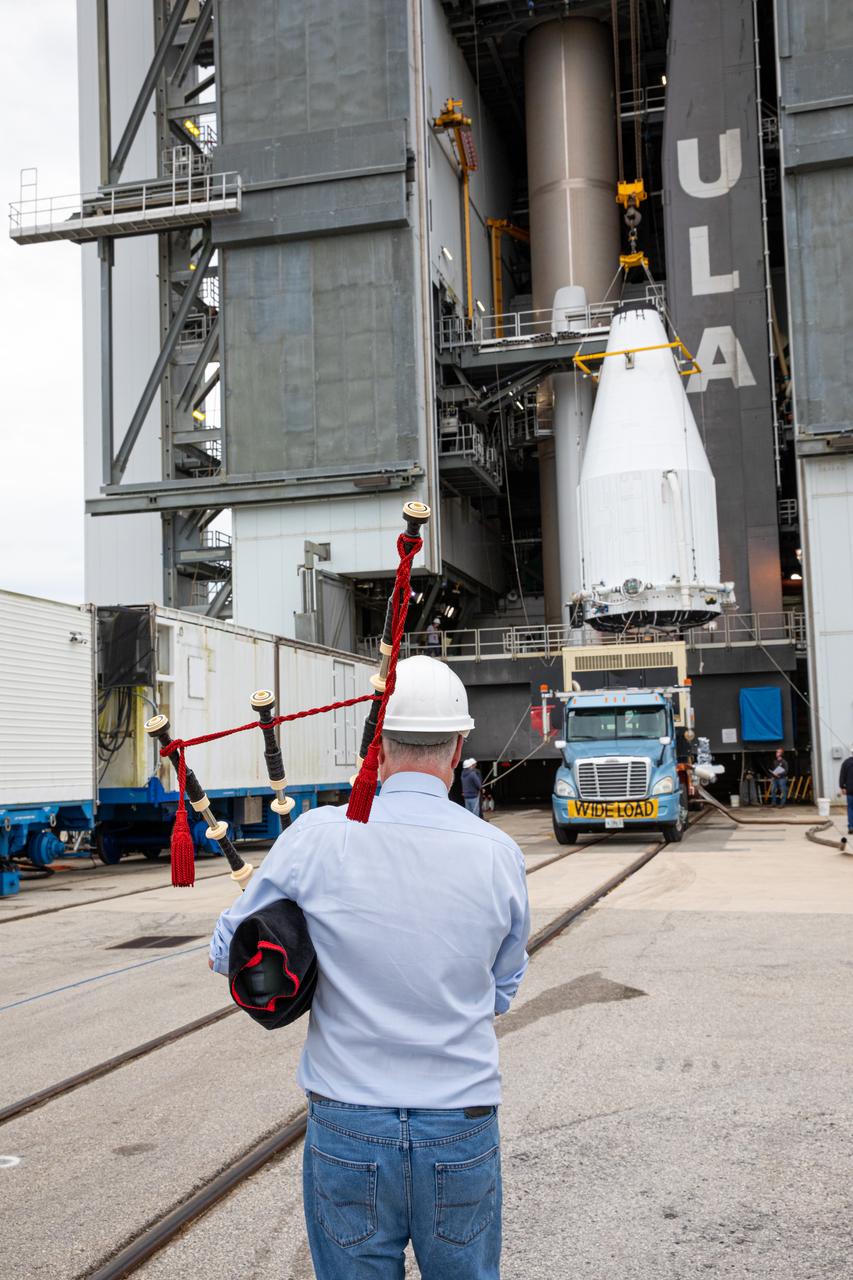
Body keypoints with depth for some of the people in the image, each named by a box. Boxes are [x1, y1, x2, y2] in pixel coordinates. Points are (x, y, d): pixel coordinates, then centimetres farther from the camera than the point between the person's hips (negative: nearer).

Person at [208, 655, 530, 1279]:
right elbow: (501, 992, 7)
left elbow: (228, 953, 2)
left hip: (348, 1132, -1)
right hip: (462, 1132, 1)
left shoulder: (317, 838, -13)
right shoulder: (499, 853, -9)